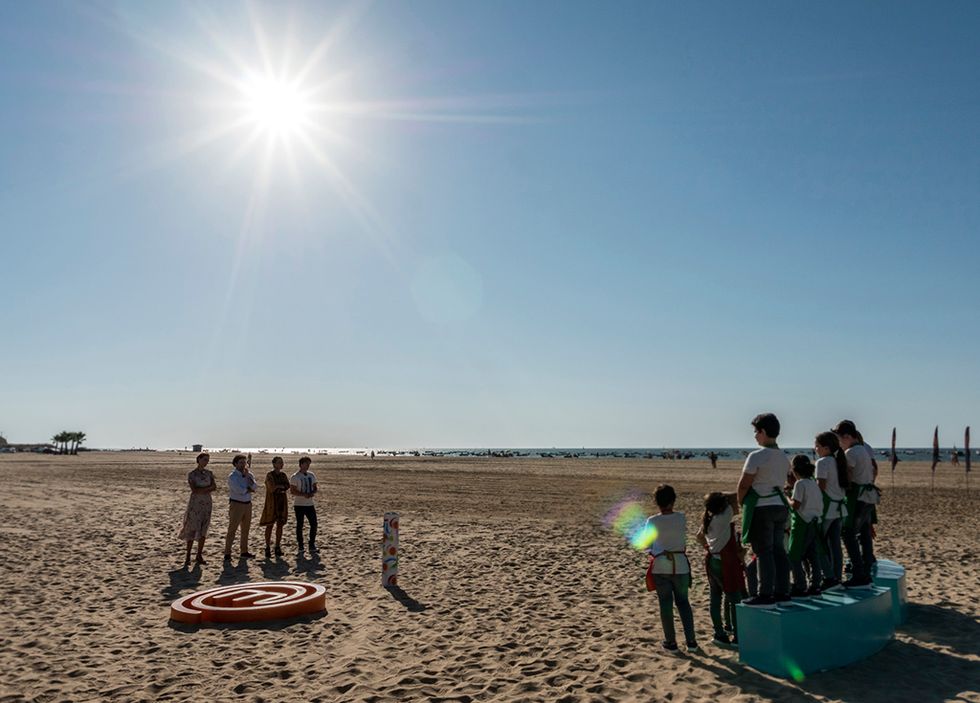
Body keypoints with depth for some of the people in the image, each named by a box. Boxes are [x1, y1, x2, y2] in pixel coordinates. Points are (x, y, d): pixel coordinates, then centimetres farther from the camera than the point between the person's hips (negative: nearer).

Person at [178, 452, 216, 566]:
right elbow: (194, 490, -16)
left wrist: (202, 490, -15)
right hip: (195, 503, -4)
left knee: (203, 530, 5)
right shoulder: (192, 474, -5)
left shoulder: (209, 473, 8)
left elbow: (214, 487, -2)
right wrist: (208, 488, -11)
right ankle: (188, 556, 2)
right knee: (192, 529, -5)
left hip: (207, 503, 4)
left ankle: (199, 556, 11)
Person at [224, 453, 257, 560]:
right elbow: (240, 490, -20)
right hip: (236, 504, -6)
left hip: (247, 504, 6)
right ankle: (227, 553, 0)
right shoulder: (232, 476, -10)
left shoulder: (249, 474, 7)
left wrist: (247, 475, -13)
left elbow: (254, 487, -8)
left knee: (245, 530, 12)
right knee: (232, 529, -5)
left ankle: (244, 551, 22)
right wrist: (250, 489, -5)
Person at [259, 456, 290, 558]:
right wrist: (282, 486, -5)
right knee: (269, 525, -2)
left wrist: (277, 487, -14)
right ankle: (268, 548, 5)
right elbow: (272, 488, -18)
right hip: (272, 502, -5)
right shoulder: (269, 475, -7)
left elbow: (287, 488, -2)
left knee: (280, 525, 5)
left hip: (282, 502, 5)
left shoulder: (283, 475, 9)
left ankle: (278, 547, 12)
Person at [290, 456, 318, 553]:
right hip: (299, 504, -5)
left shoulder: (311, 475, 11)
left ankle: (312, 545, 12)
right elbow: (292, 491, -11)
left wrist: (313, 493, -8)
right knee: (299, 525, 3)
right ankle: (300, 545, 15)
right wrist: (303, 495, -22)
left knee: (314, 524, 1)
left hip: (310, 504, 5)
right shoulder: (295, 477, -6)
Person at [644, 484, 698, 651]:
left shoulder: (652, 521, -11)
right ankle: (691, 640, 15)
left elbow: (646, 545, -5)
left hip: (661, 567, -1)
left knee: (666, 603, 8)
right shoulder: (681, 518, -7)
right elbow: (683, 536, 8)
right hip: (680, 565, 2)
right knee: (683, 601, 15)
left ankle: (670, 642, 13)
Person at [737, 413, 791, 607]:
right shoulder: (783, 457, 9)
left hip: (761, 508, -8)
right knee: (778, 550, 13)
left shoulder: (756, 456, -15)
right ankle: (782, 591, 18)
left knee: (764, 552, -4)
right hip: (780, 505, 8)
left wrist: (741, 502, 5)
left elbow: (744, 484, -14)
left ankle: (766, 595, -1)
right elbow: (781, 481, 13)